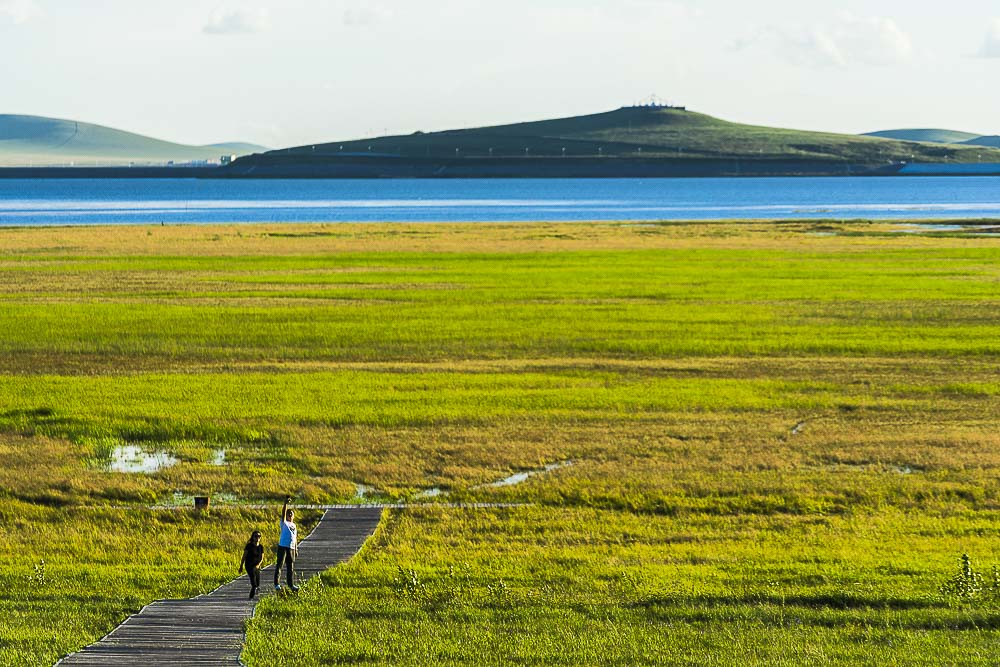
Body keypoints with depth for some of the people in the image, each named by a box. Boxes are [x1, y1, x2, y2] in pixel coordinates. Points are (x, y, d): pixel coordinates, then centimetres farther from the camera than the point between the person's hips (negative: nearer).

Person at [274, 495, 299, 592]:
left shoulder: (294, 525, 17)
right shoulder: (284, 523, 0)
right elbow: (283, 513, -17)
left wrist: (296, 548, 16)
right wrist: (286, 504, -30)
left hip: (291, 548, 6)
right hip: (283, 547, -6)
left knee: (291, 567, 9)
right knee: (279, 565, -6)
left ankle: (291, 584, 17)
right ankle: (276, 584, -5)